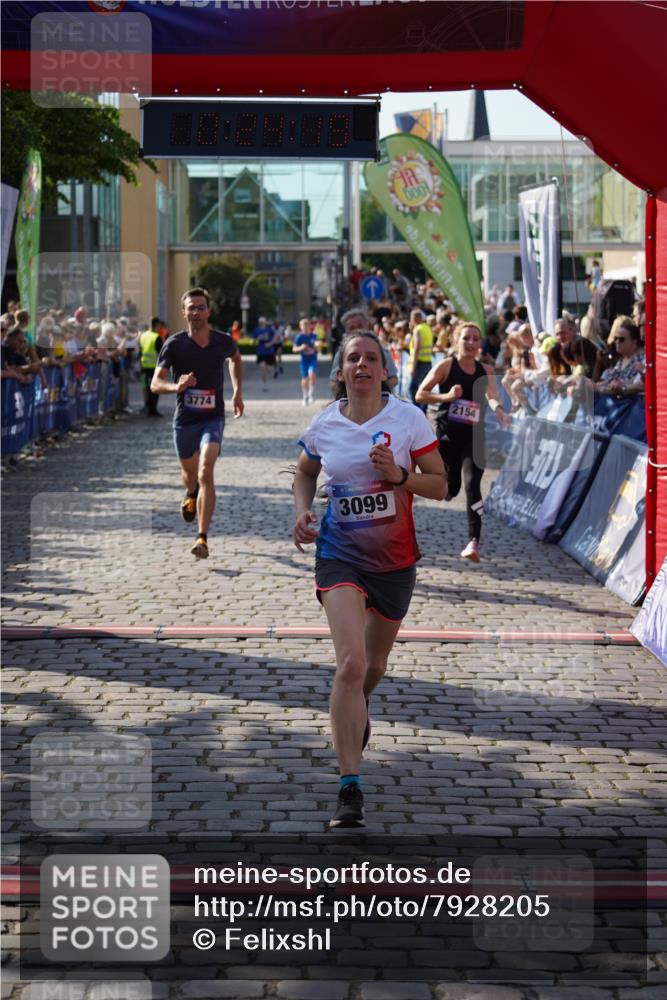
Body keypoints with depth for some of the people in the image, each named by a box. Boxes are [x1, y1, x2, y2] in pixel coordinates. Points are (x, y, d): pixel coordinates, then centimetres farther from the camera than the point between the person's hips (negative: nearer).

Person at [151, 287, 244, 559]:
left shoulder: (223, 341, -4)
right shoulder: (174, 344, -9)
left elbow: (235, 358, 22)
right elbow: (155, 383, -15)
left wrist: (237, 392, 17)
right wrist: (176, 386, -36)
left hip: (213, 417, -1)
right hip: (184, 418, 1)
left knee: (206, 473, -20)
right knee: (190, 473, 21)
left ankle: (202, 538, -21)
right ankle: (191, 495, 60)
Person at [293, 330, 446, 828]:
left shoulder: (408, 418, -7)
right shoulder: (324, 424, -2)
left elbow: (440, 486, -4)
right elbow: (305, 472, 18)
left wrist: (399, 475, -22)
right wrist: (303, 510, -1)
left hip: (395, 558, 1)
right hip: (339, 555, -1)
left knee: (375, 663, 19)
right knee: (351, 663, -19)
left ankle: (358, 707, 57)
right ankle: (350, 788, -17)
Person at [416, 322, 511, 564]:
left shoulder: (486, 371, 6)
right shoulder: (446, 366, -4)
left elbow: (492, 396, -6)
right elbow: (420, 395, -4)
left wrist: (498, 410, -28)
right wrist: (446, 396, -19)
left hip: (474, 437, 2)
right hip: (447, 434, -1)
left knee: (472, 484, -14)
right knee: (451, 489, 3)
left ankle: (474, 541, -18)